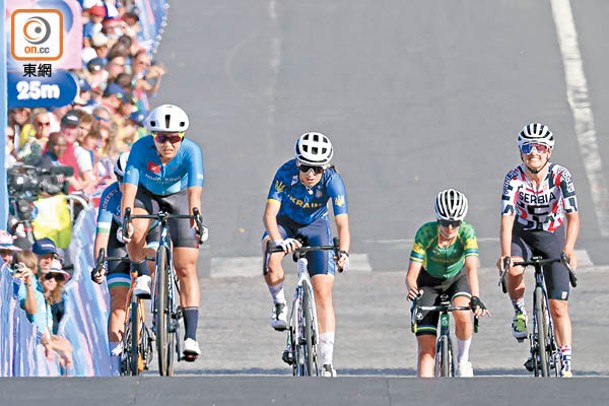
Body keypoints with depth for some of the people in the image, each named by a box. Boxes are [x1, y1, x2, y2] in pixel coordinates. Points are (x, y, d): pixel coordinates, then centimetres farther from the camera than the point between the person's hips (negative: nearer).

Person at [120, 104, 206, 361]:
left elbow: (194, 193, -41)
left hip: (179, 197, -1)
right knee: (136, 233, -32)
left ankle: (191, 337, -12)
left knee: (186, 268, -10)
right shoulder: (142, 148, -31)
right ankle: (142, 277, 0)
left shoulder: (191, 152, -32)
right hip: (147, 195, 1)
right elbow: (129, 189, -37)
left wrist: (196, 224, -56)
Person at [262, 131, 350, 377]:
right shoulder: (286, 173, -29)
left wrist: (344, 252, -50)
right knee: (271, 258, -34)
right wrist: (278, 241, -54)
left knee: (323, 292, -10)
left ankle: (327, 362, -7)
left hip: (315, 226, 0)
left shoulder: (332, 181, -28)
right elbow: (270, 213, -35)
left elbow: (342, 223, -32)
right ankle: (279, 304, -3)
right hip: (285, 221, 0)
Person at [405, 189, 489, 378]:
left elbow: (471, 268, -40)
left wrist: (475, 298, -57)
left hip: (457, 278, 0)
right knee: (426, 348, -10)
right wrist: (411, 289, -54)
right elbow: (412, 274, -31)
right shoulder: (425, 233, -29)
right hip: (429, 282, 0)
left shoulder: (467, 232, -29)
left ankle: (463, 360, -7)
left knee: (462, 314, -32)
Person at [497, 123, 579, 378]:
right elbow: (507, 218, -30)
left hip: (553, 237, 0)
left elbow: (573, 216, -30)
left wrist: (568, 250, -47)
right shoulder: (514, 178, -22)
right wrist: (505, 254, -45)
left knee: (558, 307, -4)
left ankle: (566, 365, 6)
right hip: (523, 234, 0)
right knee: (513, 270, -34)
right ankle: (519, 312, -5)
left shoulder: (560, 176, -23)